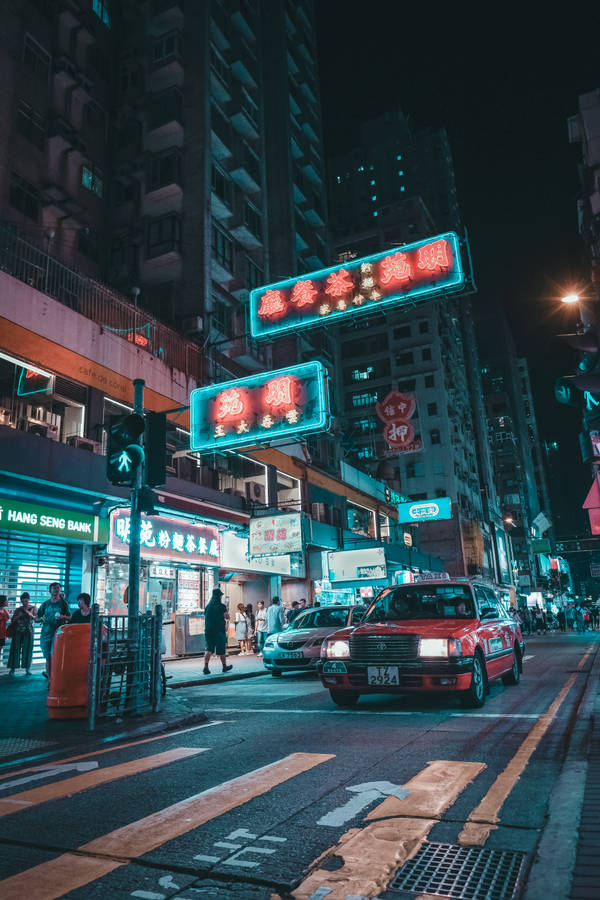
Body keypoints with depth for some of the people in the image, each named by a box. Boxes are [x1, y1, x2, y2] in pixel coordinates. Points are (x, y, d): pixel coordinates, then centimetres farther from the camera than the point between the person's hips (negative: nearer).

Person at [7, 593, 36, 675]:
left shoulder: (33, 608, 8)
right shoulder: (18, 609, 10)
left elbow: (36, 618, -1)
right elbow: (12, 620, 10)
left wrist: (29, 614, -18)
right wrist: (18, 616, -8)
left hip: (28, 631, -1)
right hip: (18, 631, 1)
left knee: (27, 649, -1)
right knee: (16, 649, -3)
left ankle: (27, 668, 4)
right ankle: (13, 668, 2)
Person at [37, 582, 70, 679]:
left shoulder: (63, 603, 5)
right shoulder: (45, 604, 10)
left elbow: (70, 617, 8)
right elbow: (36, 618, 16)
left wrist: (63, 616, -13)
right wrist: (41, 618, -6)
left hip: (58, 632, -2)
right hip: (46, 633, 2)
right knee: (48, 657, 2)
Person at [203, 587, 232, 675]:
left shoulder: (208, 606, 5)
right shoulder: (221, 606, -11)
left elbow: (205, 617, 12)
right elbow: (227, 617, -6)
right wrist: (225, 610, 9)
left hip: (208, 631, 4)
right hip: (219, 631, -4)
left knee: (209, 649, 4)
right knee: (221, 650, 9)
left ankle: (206, 667, -11)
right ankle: (224, 666, 22)